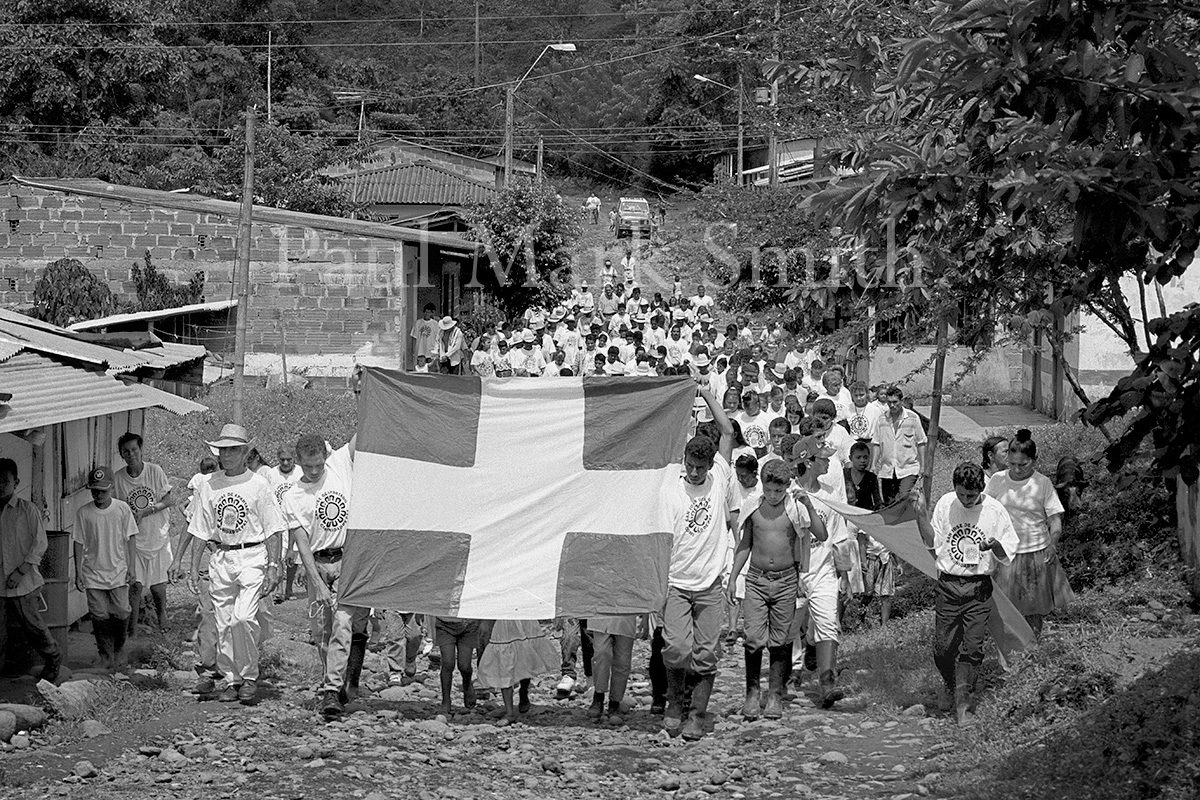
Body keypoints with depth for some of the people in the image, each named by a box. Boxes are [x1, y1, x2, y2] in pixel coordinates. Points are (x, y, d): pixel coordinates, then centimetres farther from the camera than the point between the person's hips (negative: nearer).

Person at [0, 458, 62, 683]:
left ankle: (53, 660, 22)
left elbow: (40, 544, -4)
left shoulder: (27, 510, -2)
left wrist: (20, 572, -11)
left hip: (23, 582, -3)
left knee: (33, 625, 1)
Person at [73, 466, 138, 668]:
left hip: (118, 573, 0)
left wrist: (131, 568, -2)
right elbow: (79, 544, 2)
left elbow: (130, 539, 2)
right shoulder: (83, 513, -3)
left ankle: (119, 647, 21)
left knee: (121, 613, -2)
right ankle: (105, 654, 13)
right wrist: (78, 573, 0)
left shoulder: (122, 509, -2)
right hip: (93, 574, 0)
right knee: (99, 616, 1)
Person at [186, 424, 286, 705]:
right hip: (221, 559, 4)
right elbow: (201, 531, 14)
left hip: (252, 558, -4)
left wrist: (273, 566, -11)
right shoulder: (209, 486, 9)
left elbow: (274, 530, -2)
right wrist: (194, 570, 9)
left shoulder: (258, 484, -2)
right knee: (223, 624, 3)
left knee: (243, 618, -19)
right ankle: (232, 680, 13)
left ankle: (250, 676, -5)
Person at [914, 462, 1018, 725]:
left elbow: (1008, 554, 0)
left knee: (972, 648, -5)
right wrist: (921, 514, -4)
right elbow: (932, 542, 7)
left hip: (979, 588, -2)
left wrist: (994, 545, -21)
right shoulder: (945, 504, -1)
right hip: (948, 585, 2)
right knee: (942, 647, 4)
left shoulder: (994, 510, -5)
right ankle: (950, 687, 31)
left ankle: (962, 702, 5)